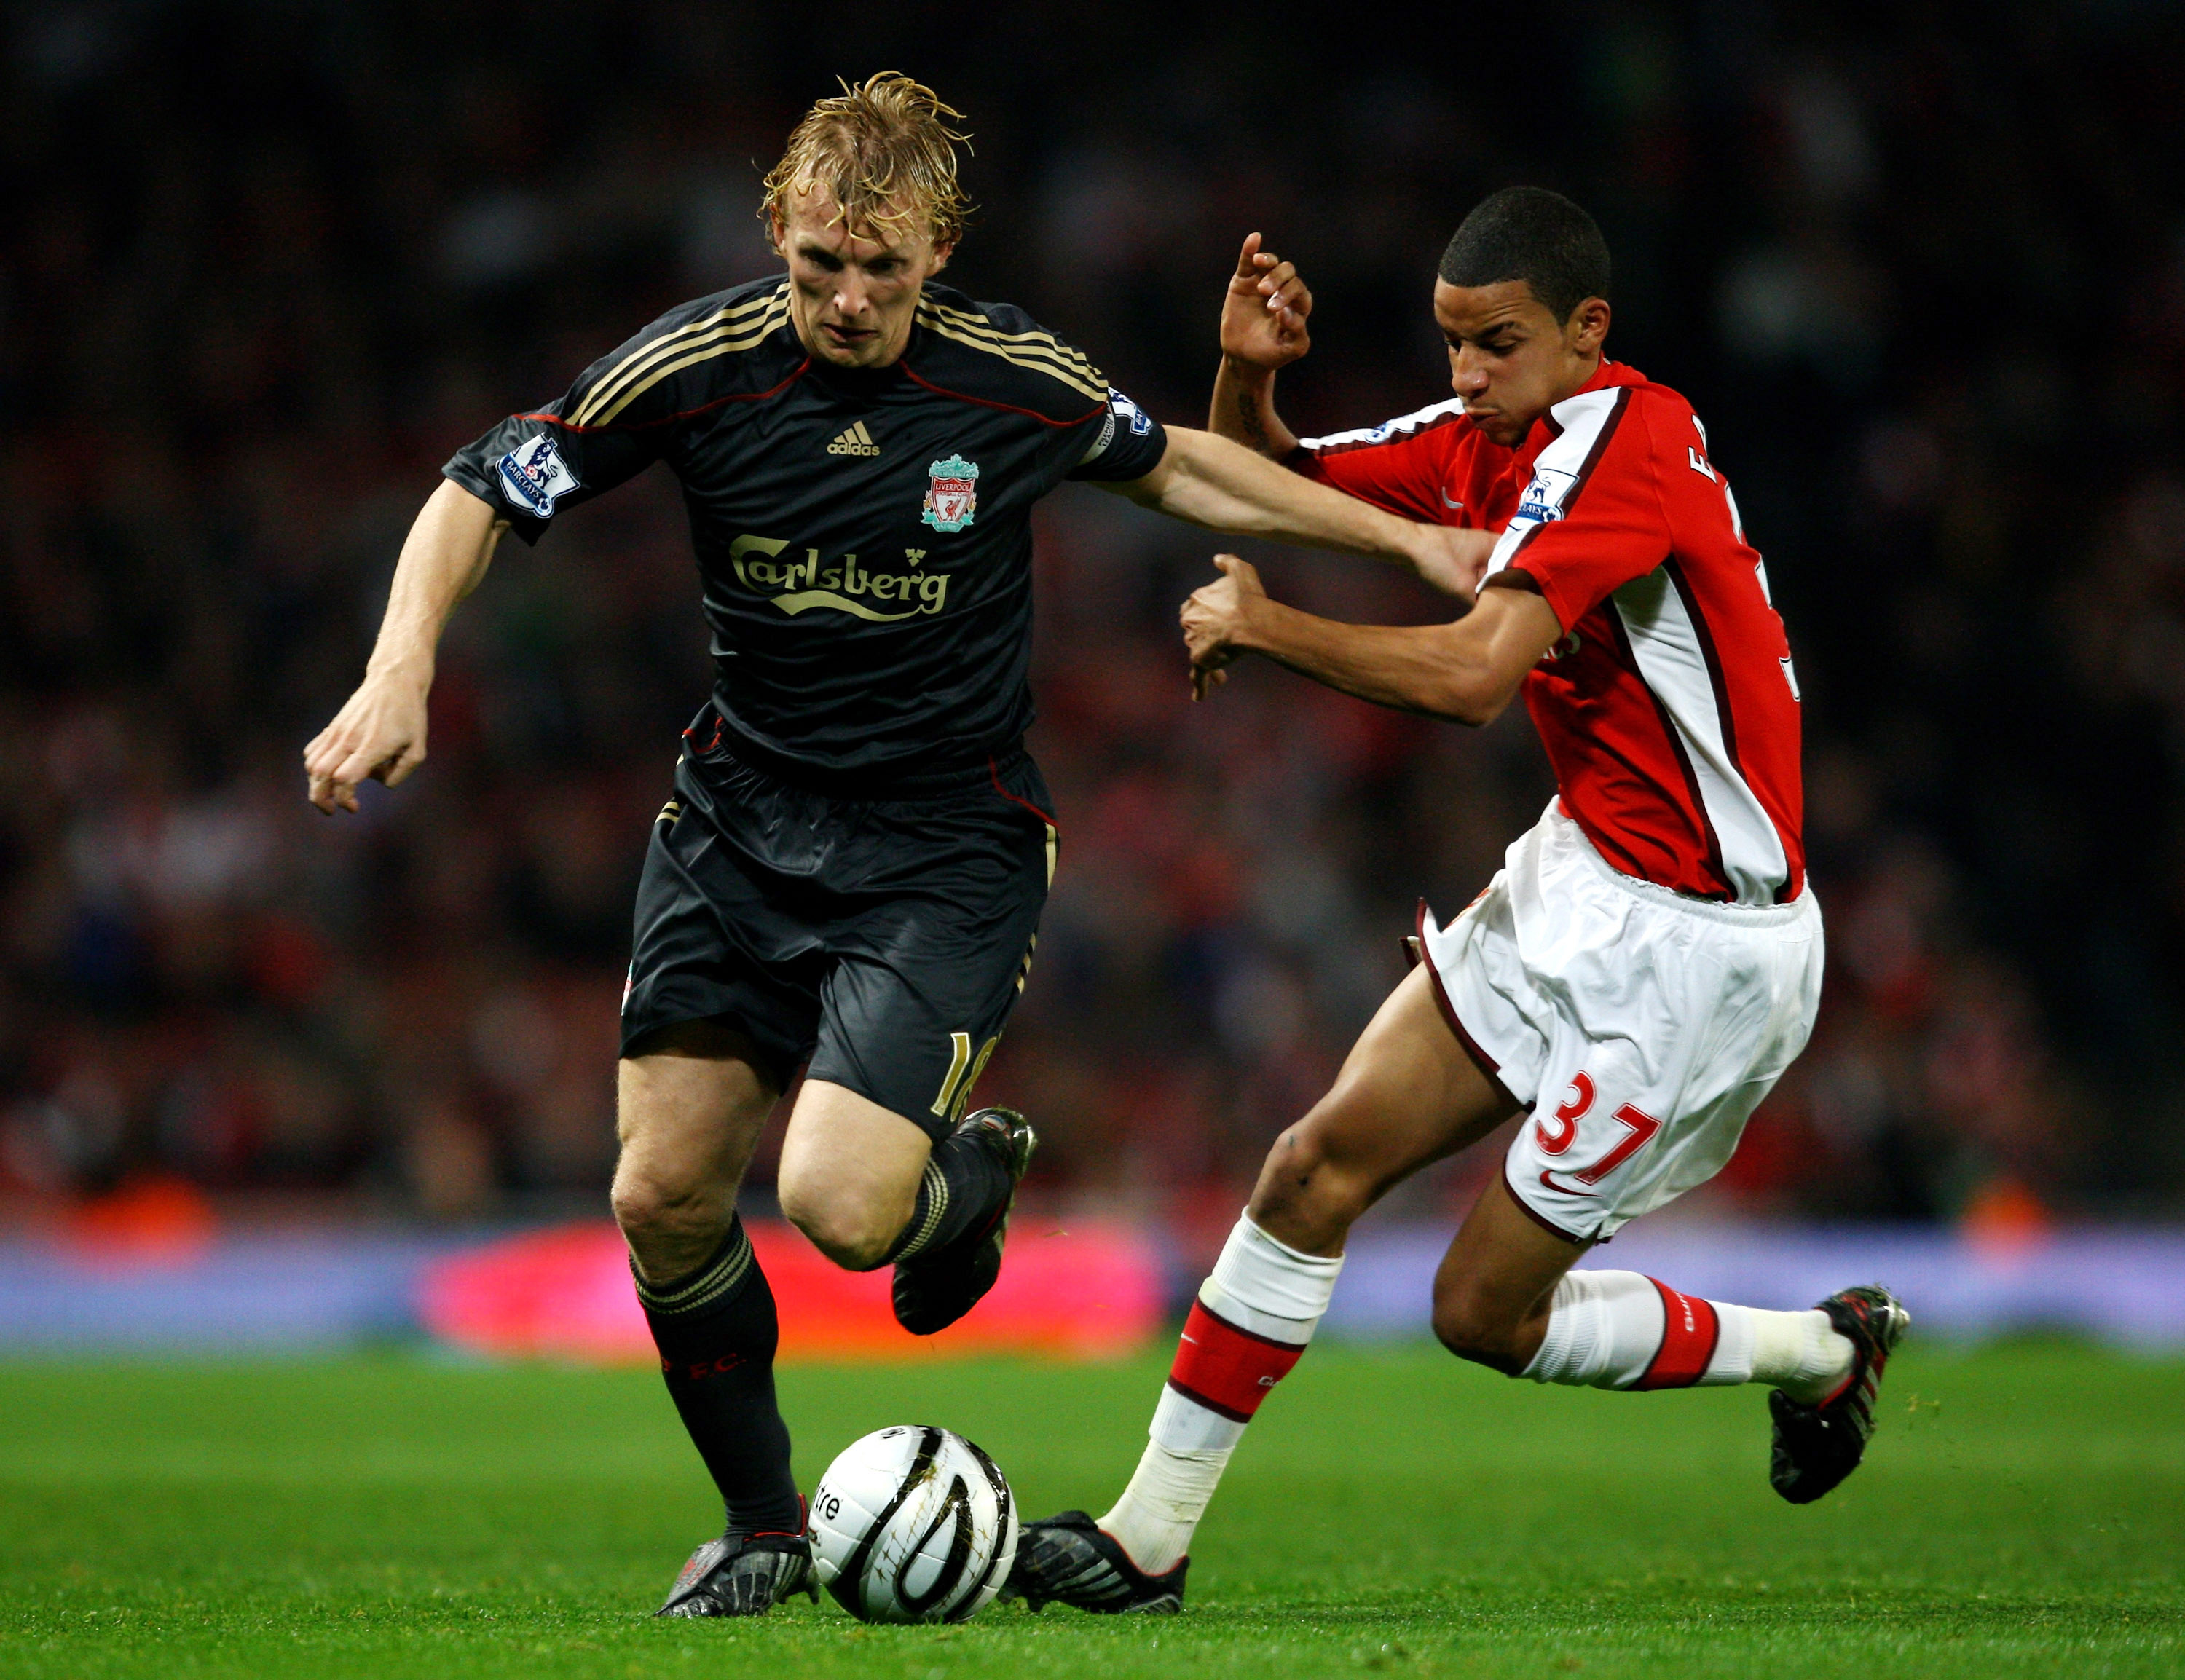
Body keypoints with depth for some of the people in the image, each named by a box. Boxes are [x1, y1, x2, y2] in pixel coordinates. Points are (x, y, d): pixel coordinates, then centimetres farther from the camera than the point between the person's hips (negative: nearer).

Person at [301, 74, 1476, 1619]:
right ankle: (763, 1524, 21)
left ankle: (976, 1166, 17)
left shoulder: (1016, 379, -10)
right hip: (743, 817, 3)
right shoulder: (697, 365, -11)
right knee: (663, 1196, -3)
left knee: (838, 1206, -21)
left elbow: (1167, 465, 11)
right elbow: (485, 493, -3)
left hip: (950, 840, -2)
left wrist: (1405, 538, 13)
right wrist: (402, 669, -19)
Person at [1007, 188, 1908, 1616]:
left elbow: (1473, 675, -34)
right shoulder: (1490, 439, 4)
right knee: (1319, 1168, 0)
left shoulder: (1623, 441, -23)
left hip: (1696, 947, -9)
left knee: (1487, 1312, -2)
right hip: (1576, 884, 9)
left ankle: (1823, 1353, 19)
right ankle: (1151, 1537, 7)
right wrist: (1247, 376, -8)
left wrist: (1265, 627, -20)